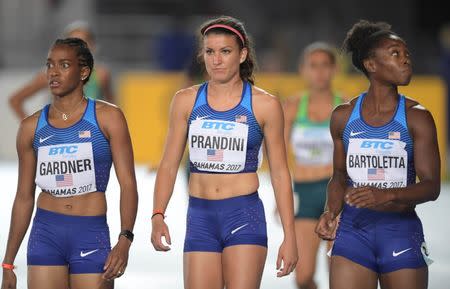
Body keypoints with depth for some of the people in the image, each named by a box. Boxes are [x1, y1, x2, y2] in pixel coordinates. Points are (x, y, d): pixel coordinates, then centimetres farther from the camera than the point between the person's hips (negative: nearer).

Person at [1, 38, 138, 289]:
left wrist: (125, 240, -19)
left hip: (91, 235, -2)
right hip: (46, 233, 2)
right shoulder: (32, 127, 7)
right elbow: (24, 198, 13)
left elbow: (128, 183, -5)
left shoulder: (107, 118, 0)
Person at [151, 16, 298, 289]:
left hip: (245, 217, -2)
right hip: (200, 218, 3)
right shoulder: (186, 101, 6)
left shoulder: (264, 104, 0)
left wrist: (290, 236, -1)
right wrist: (158, 215, -7)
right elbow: (169, 164, 8)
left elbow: (280, 173, 3)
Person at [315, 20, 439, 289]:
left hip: (402, 230, -1)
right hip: (353, 228, 2)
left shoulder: (416, 117, -2)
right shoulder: (344, 116, 6)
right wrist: (331, 213, 0)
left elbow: (432, 186, -8)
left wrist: (386, 195, -25)